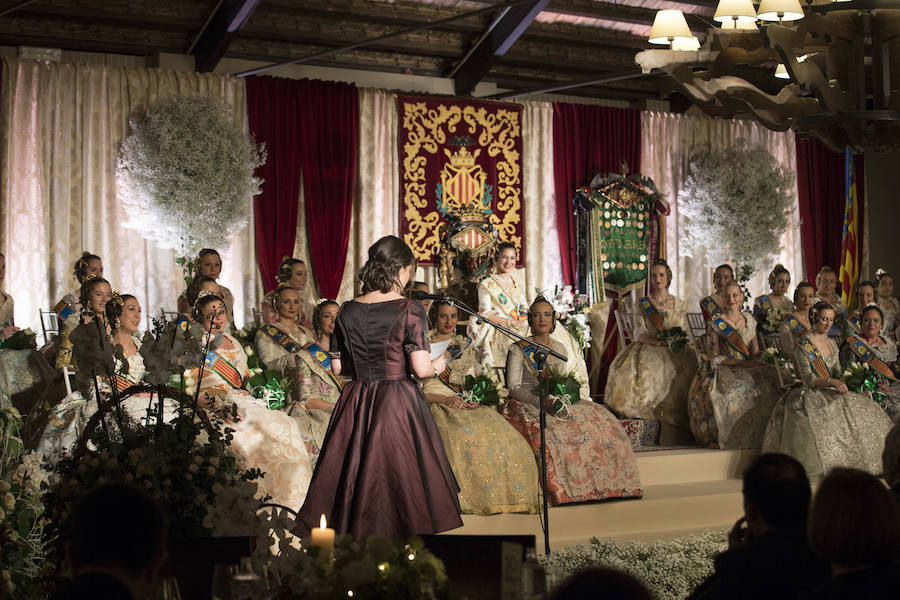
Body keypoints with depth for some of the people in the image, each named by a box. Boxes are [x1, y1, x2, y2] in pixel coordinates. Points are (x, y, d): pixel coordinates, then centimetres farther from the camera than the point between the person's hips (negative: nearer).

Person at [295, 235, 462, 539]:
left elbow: (337, 366, 6)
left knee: (356, 477, 12)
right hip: (398, 403, -4)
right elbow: (420, 368, -15)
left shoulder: (348, 311, 2)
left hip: (356, 404, 4)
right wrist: (437, 366, 7)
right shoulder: (409, 309, -11)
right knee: (400, 477, 3)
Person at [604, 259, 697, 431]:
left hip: (673, 352, 1)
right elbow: (639, 334, 2)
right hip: (647, 350, -1)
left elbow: (683, 333, 10)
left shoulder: (680, 305, 15)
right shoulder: (642, 304, 12)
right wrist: (656, 341, -18)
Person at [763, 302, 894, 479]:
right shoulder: (802, 345, -6)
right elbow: (807, 378, -14)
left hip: (831, 392, 7)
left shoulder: (831, 342, 16)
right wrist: (831, 382, -29)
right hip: (810, 395, -7)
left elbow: (838, 373, 17)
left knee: (863, 408, -15)